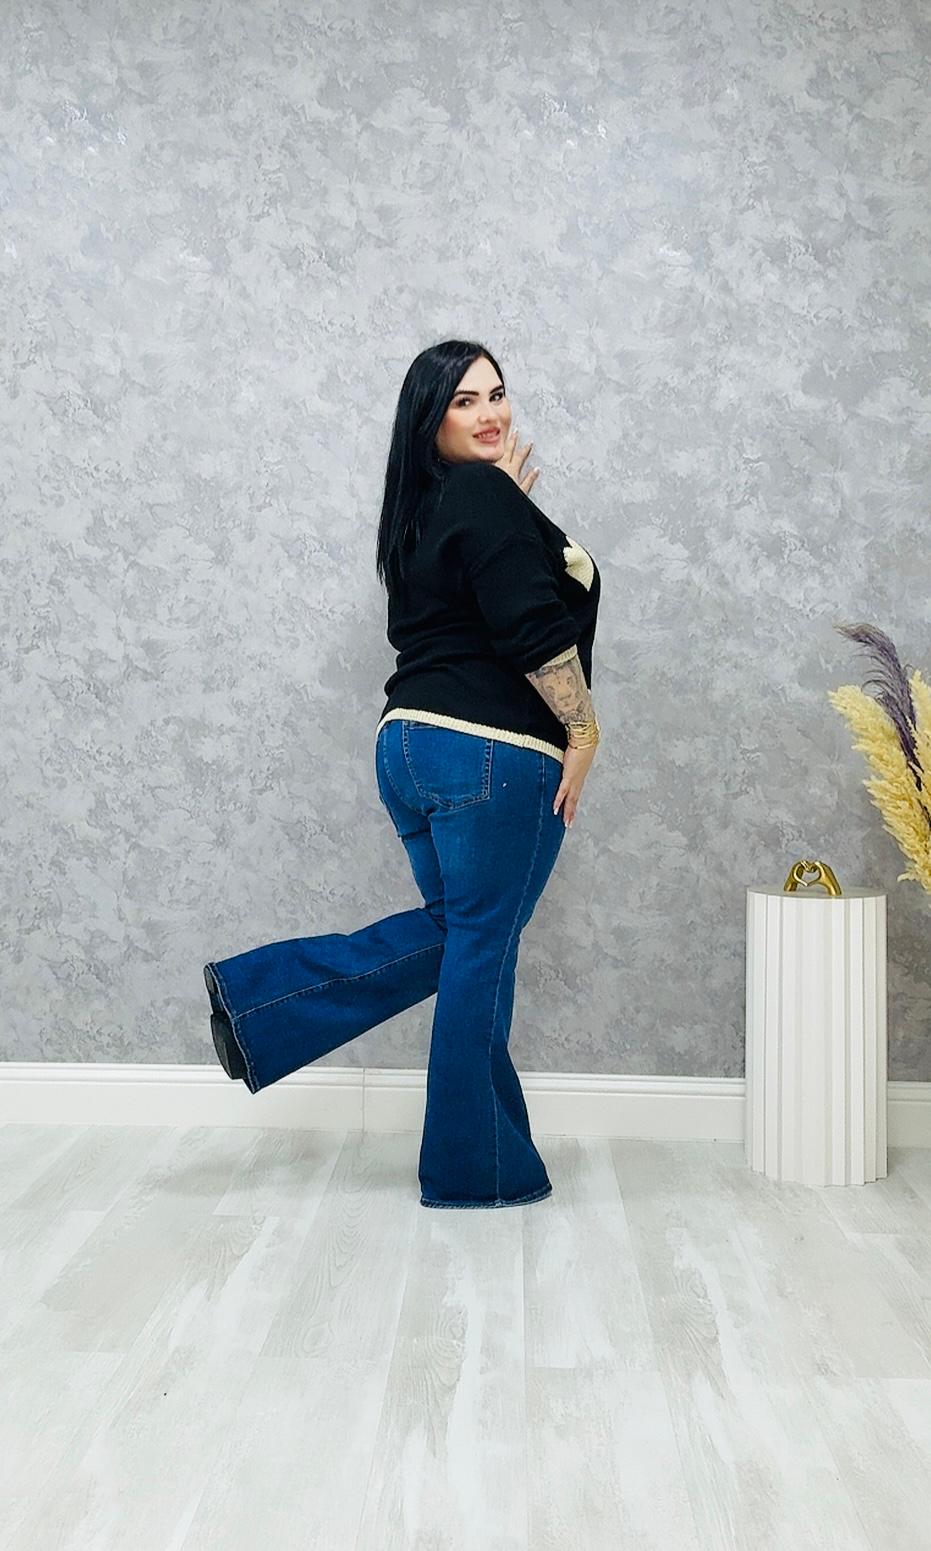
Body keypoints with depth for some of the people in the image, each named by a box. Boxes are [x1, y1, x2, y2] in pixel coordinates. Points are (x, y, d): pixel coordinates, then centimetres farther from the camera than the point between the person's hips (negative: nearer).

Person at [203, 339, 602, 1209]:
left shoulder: (422, 509, 16)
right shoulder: (486, 497, -11)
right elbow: (536, 631, -19)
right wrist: (583, 730, -9)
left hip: (410, 743, 9)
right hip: (494, 754, -9)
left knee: (452, 932, 22)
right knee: (480, 951, 2)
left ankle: (255, 995, 17)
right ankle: (478, 1169, 18)